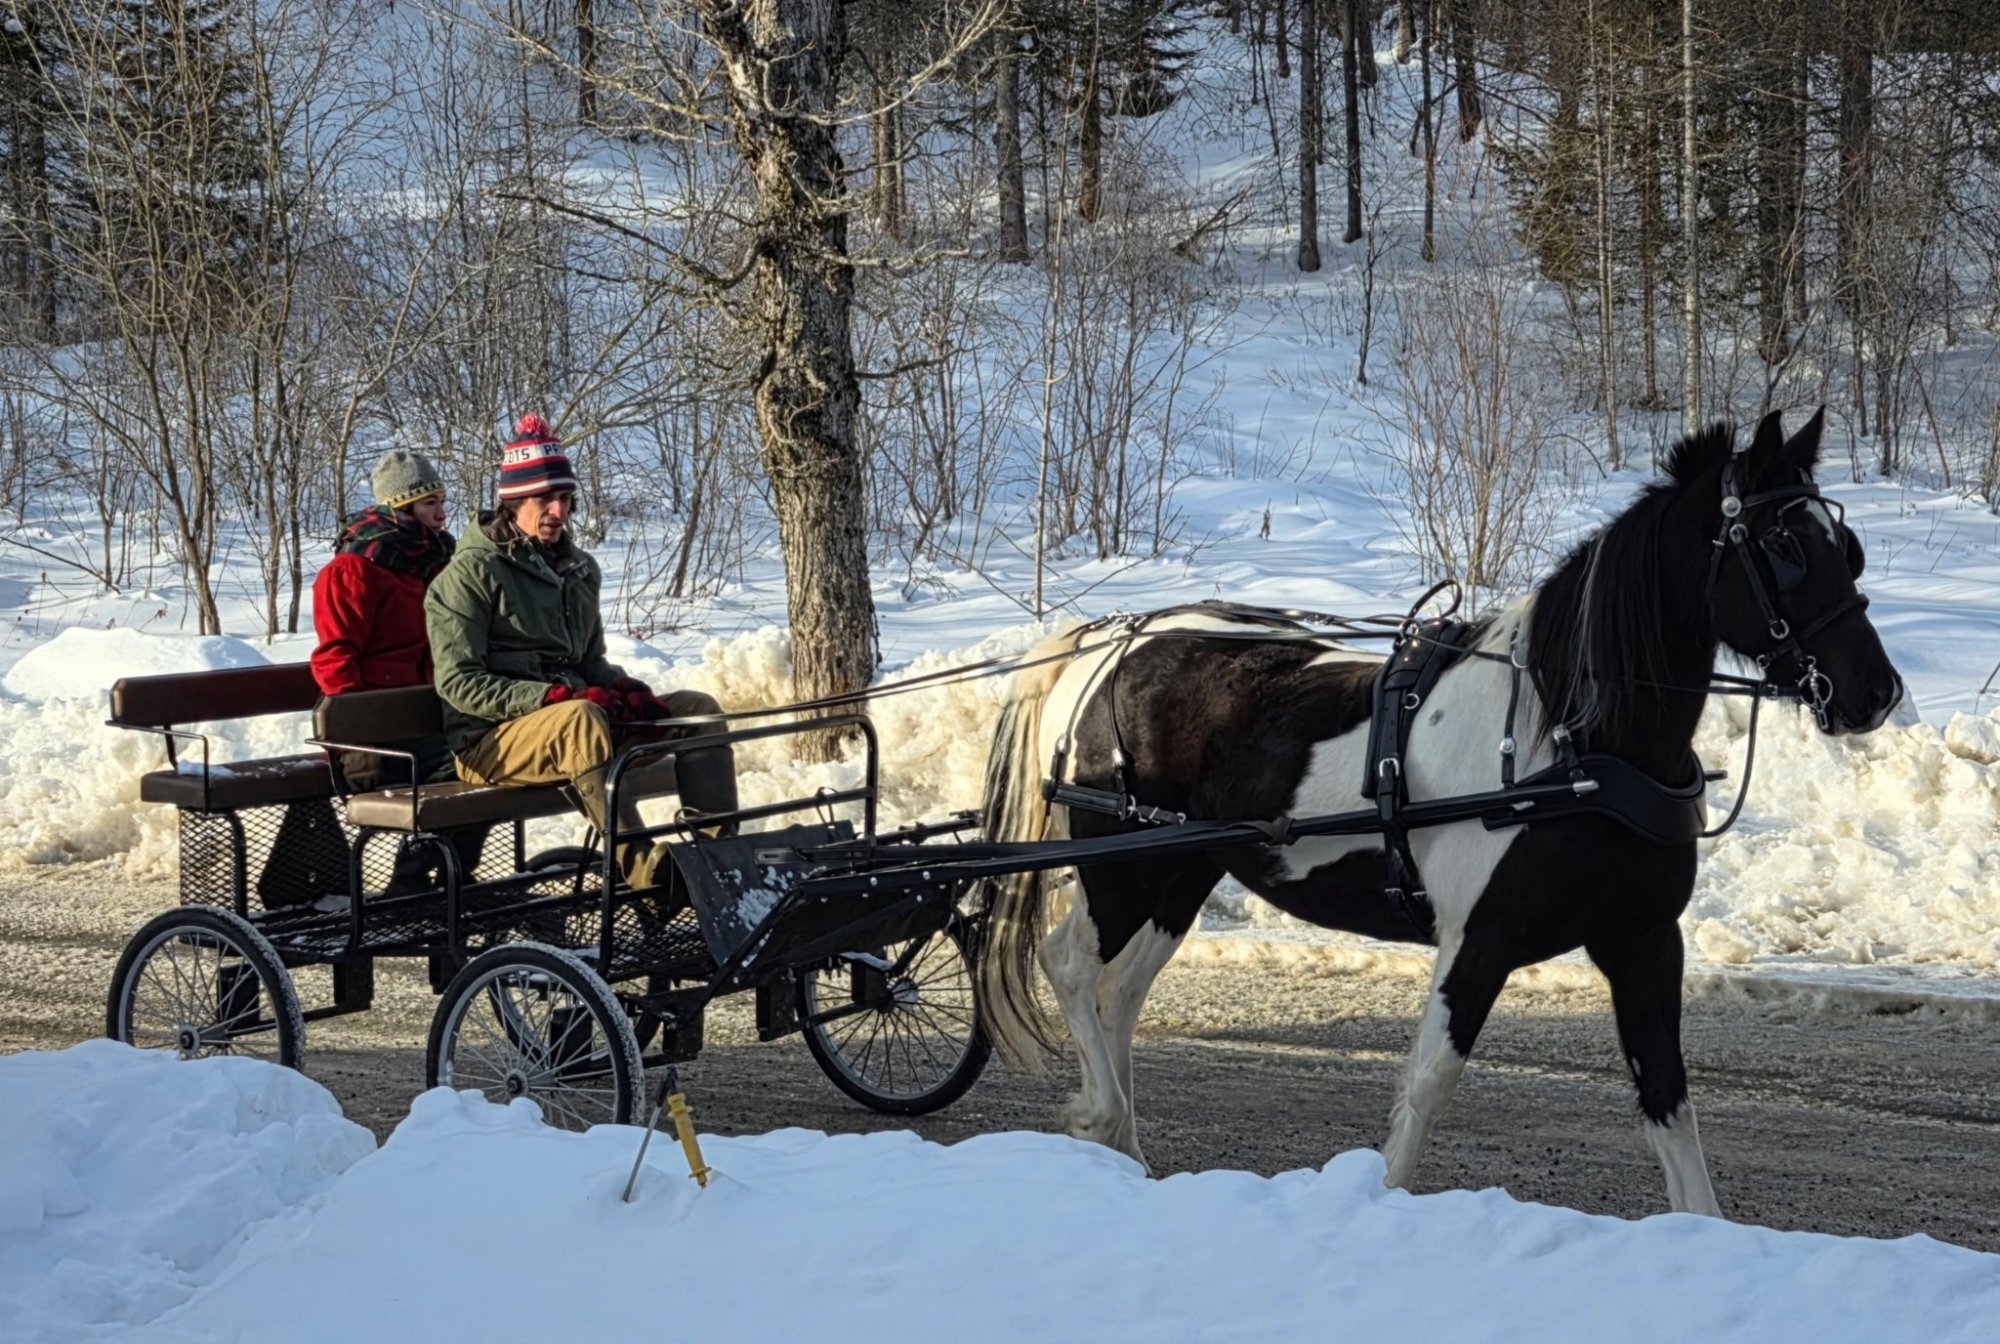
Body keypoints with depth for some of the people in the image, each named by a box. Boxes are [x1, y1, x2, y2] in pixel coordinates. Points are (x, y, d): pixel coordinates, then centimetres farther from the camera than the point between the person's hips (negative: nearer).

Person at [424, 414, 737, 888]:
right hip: (490, 739, -8)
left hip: (573, 716, 8)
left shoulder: (578, 569, 17)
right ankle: (640, 866, -49)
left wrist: (626, 689, -1)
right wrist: (556, 698, -23)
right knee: (581, 718, -39)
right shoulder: (472, 573, -7)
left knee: (698, 708, -3)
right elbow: (459, 683, -14)